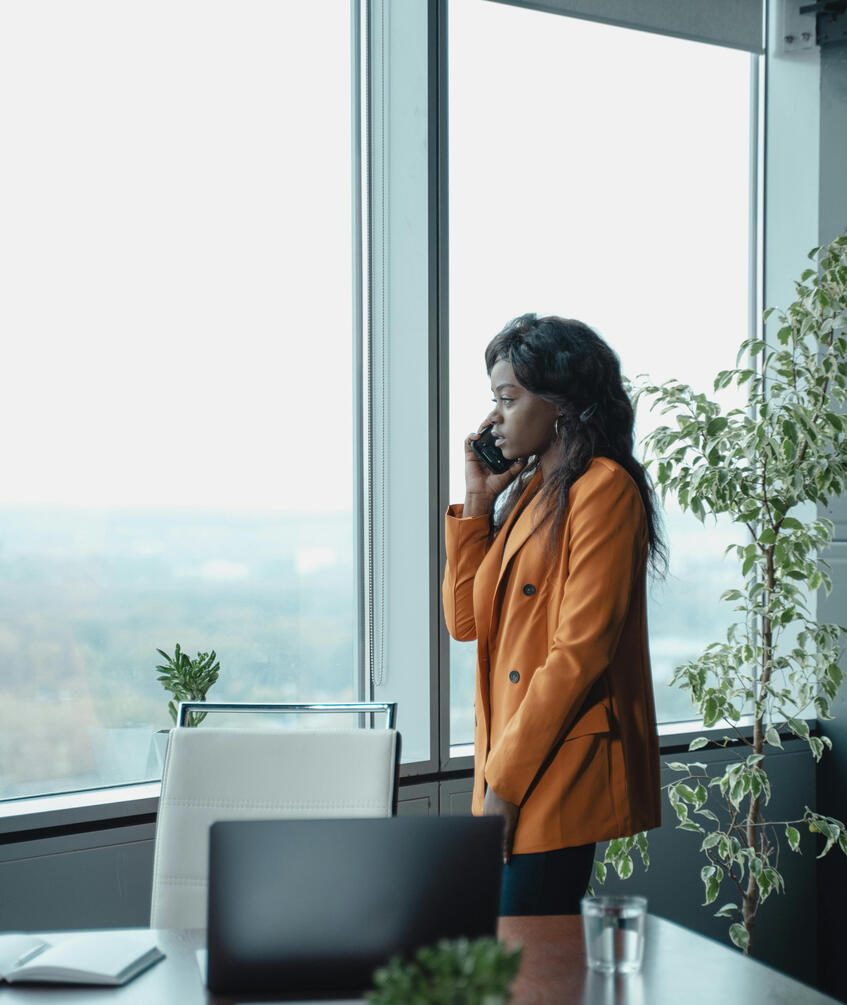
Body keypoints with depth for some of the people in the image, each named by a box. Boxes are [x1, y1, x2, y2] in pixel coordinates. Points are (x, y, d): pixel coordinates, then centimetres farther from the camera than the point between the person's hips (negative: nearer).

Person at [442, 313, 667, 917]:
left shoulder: (604, 489, -10)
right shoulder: (529, 492, 17)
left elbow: (580, 650, -17)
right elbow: (465, 619, 15)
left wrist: (506, 778, -16)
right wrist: (477, 500, 9)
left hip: (560, 772, -8)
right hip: (511, 767, 8)